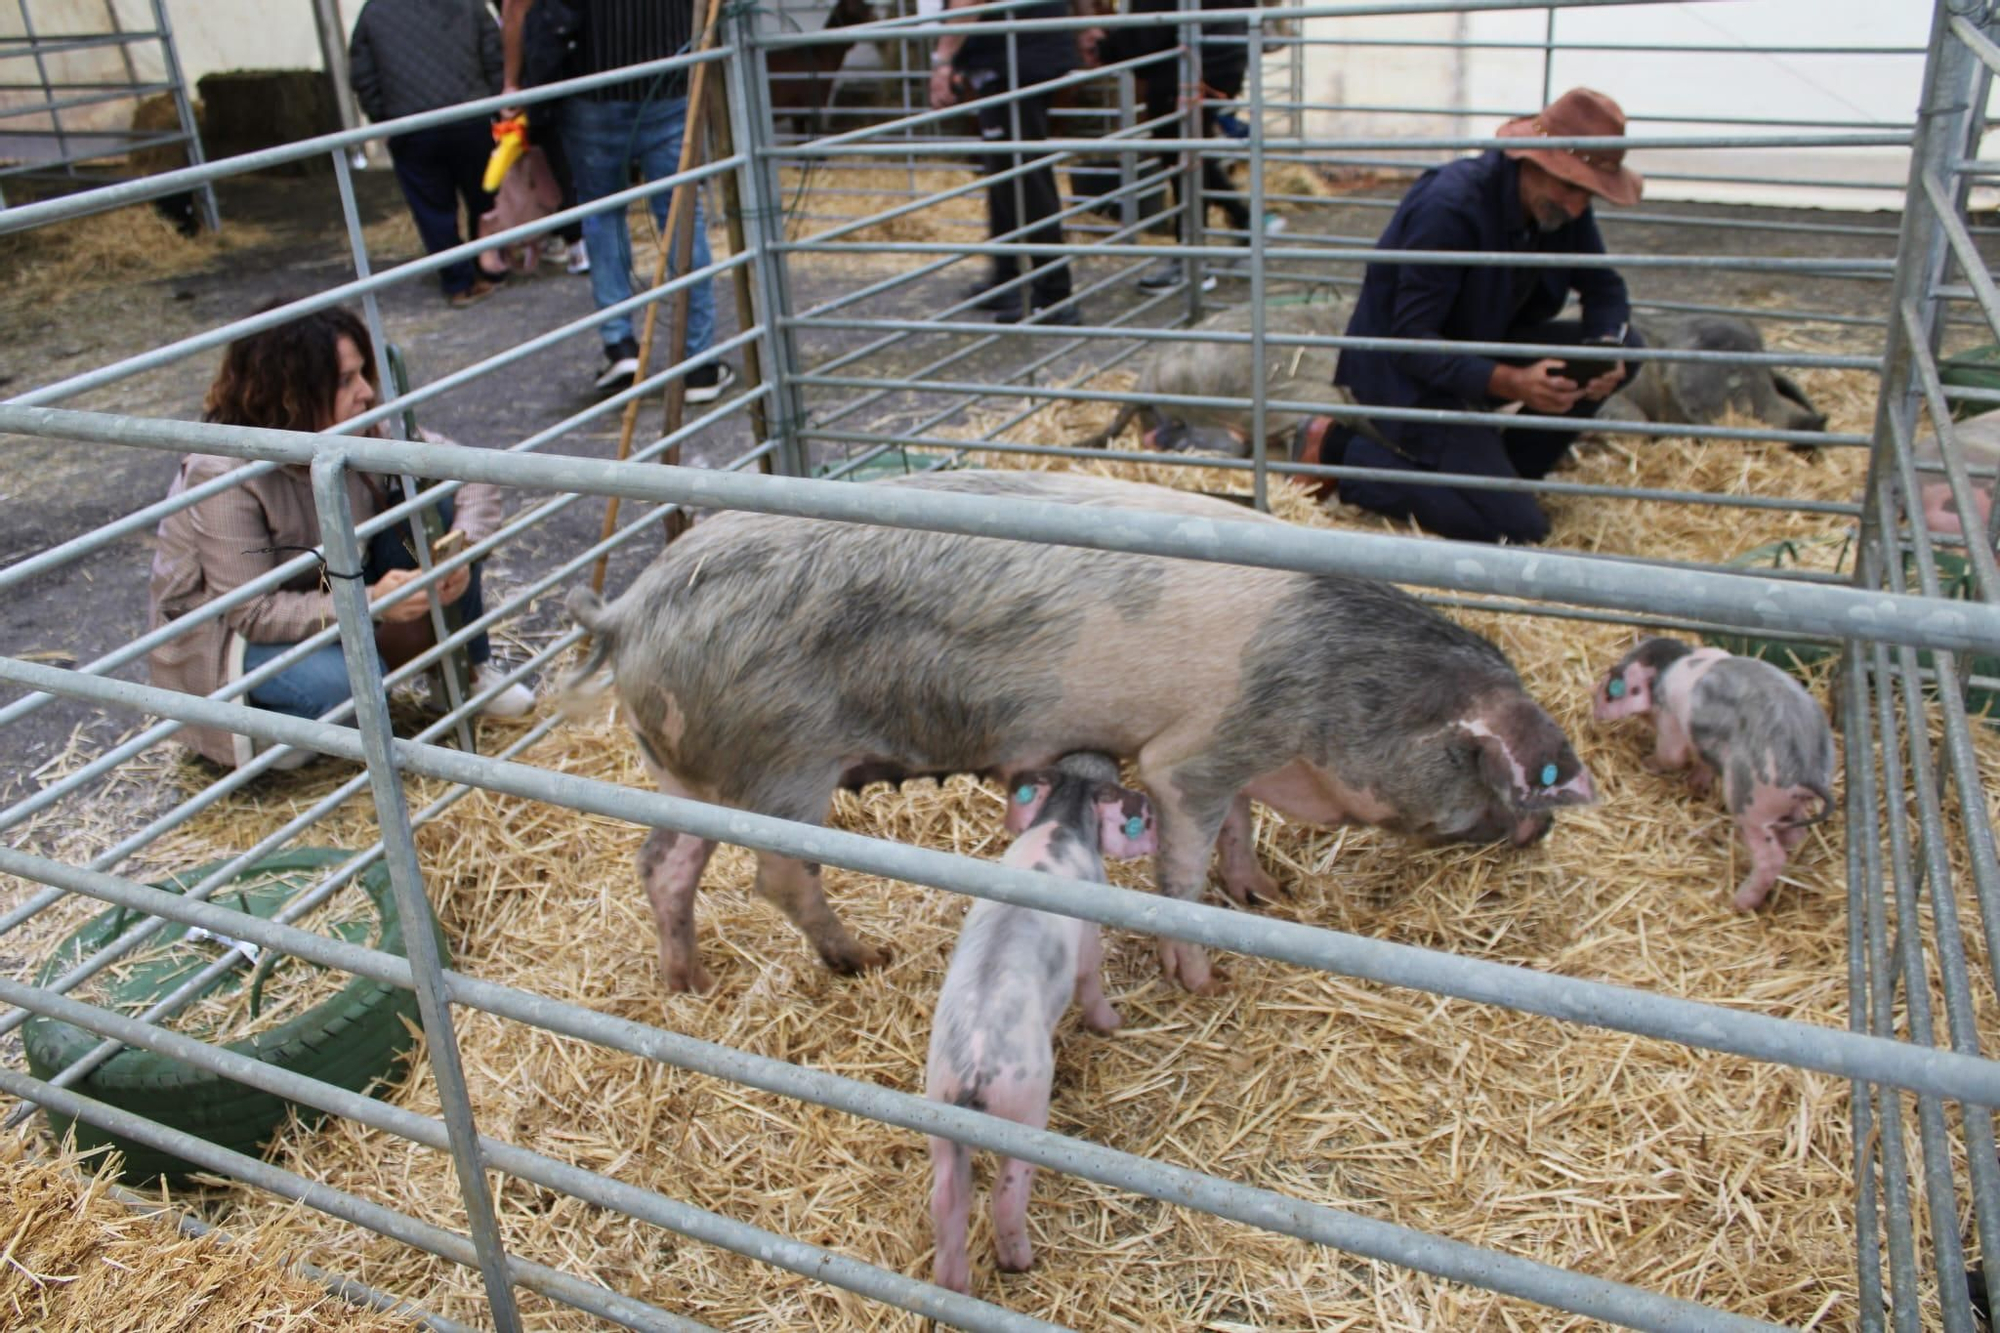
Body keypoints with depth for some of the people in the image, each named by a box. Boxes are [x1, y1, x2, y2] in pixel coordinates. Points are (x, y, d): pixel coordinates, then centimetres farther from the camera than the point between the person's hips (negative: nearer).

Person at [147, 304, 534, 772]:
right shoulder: (224, 478, -32)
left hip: (326, 595, 6)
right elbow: (251, 613, -31)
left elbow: (473, 472, -12)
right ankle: (265, 724, -2)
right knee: (346, 683, -37)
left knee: (436, 506, -14)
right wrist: (370, 603, -43)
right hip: (223, 634, -6)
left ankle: (465, 673, -1)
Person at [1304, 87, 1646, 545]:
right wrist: (1509, 382, -40)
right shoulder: (1450, 207, -28)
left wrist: (1605, 350, -15)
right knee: (1515, 528, -16)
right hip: (1407, 377, -8)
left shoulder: (1562, 207, -4)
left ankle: (1504, 469, 4)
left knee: (1627, 347, -4)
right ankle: (1347, 453, -4)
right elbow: (1410, 342, -29)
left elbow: (1604, 289, 9)